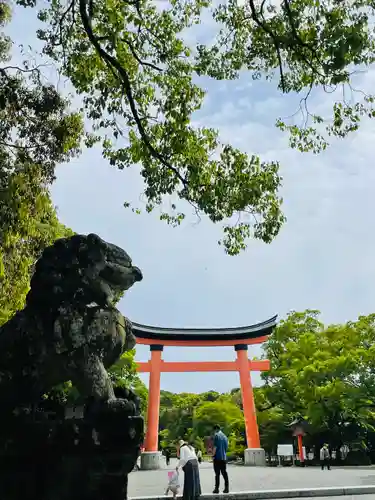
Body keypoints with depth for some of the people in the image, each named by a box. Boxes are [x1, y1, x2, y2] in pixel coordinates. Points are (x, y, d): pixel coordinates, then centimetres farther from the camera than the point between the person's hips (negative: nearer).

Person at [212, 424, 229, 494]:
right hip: (224, 457, 6)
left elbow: (215, 447, -13)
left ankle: (216, 488, -1)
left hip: (217, 457, -6)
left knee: (217, 473, -2)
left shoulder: (216, 435, -8)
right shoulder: (225, 436, 12)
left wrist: (213, 455, -6)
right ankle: (226, 488, 10)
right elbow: (226, 447, 16)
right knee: (224, 473, 10)